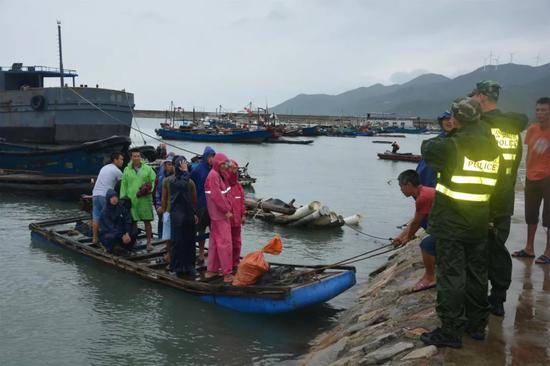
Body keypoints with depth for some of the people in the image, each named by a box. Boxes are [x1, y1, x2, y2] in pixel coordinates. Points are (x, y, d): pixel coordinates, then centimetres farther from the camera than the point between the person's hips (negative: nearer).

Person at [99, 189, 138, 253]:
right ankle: (110, 248, -3)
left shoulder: (121, 206, -5)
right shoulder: (105, 212, -18)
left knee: (134, 232, -20)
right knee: (113, 237, -38)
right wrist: (122, 236, -31)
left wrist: (127, 234, -22)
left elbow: (128, 220, -9)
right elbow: (111, 227, -25)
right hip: (107, 233, -4)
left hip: (120, 230, 4)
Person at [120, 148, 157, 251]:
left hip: (145, 199, -1)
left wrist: (149, 189, -8)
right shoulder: (127, 170, 10)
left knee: (147, 221, -2)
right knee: (132, 221, 5)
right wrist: (122, 198, 4)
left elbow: (154, 180, 8)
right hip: (131, 199, 1)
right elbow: (123, 185, 10)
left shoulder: (147, 168, 6)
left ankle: (149, 242, 4)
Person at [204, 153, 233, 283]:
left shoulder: (217, 175, 16)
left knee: (215, 242, 15)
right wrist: (226, 210, -16)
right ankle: (227, 273, -2)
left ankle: (212, 270, 23)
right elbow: (216, 195, -21)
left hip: (218, 214, 10)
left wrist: (227, 208, 8)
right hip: (219, 215, -10)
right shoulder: (213, 175, -15)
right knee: (225, 242, -6)